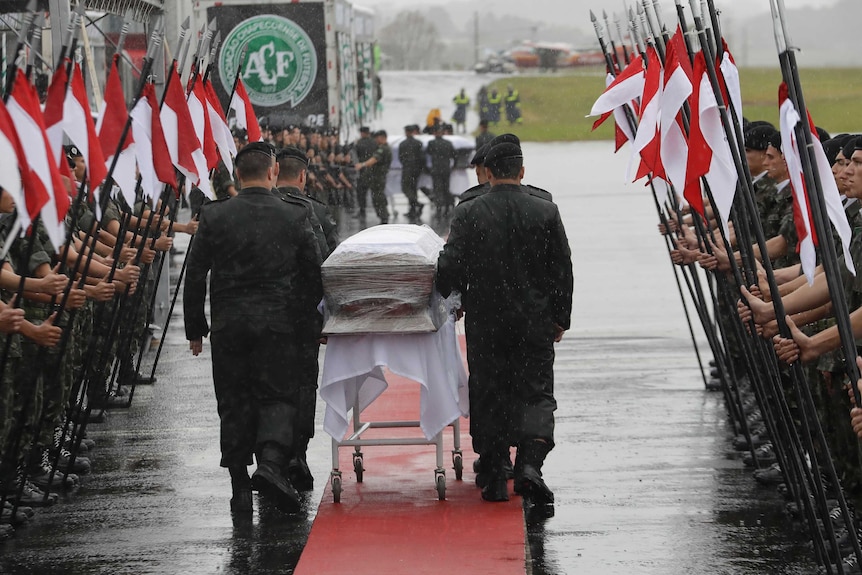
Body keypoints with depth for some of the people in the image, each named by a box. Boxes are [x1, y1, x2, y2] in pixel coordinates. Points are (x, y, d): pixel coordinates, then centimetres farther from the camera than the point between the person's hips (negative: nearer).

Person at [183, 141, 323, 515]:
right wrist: (304, 316, 18)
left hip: (228, 325, 1)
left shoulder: (213, 216, 0)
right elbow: (314, 278, 3)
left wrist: (195, 328, 10)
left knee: (234, 404, 8)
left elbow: (195, 277, 2)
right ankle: (271, 462, -20)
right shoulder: (295, 218, -1)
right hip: (279, 323, -1)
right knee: (279, 396, 5)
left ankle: (240, 489, 8)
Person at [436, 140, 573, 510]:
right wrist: (560, 318, 11)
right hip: (535, 323, 1)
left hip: (485, 324, 0)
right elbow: (562, 269, 1)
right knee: (537, 392, 5)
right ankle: (530, 464, -17)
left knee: (489, 396, 9)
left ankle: (495, 478, 11)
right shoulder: (545, 212, -2)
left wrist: (452, 295, 13)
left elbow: (450, 267, -9)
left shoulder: (470, 214, -7)